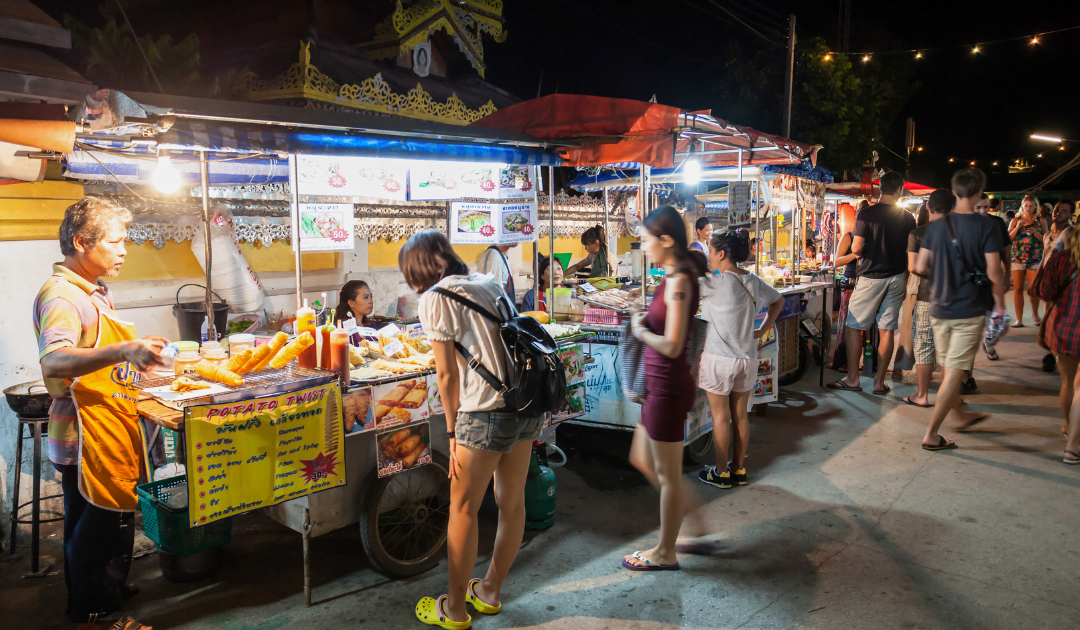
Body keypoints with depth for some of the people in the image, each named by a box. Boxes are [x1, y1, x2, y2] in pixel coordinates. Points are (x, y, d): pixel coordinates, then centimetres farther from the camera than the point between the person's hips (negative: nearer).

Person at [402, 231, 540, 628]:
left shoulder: (435, 298, -3)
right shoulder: (489, 283, 16)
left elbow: (448, 375, -6)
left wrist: (453, 433, 3)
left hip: (487, 412, -7)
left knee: (463, 511, 10)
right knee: (512, 503, 17)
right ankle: (490, 592, 38)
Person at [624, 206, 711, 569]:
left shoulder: (678, 281, -20)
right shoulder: (675, 276, 8)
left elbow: (671, 345, -25)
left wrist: (640, 331, -10)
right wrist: (646, 324, 2)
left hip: (668, 386, -10)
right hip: (660, 384, 10)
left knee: (667, 475, 6)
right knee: (642, 460, 21)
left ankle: (665, 554, 24)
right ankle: (696, 528, 32)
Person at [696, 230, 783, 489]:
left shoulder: (716, 283, -19)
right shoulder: (753, 280, 4)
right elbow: (778, 300, 19)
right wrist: (762, 330, 17)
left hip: (719, 358, -6)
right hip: (747, 357, 7)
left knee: (721, 416, 6)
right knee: (740, 415, 15)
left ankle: (721, 473, 17)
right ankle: (739, 469, 26)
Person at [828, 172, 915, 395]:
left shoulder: (866, 214, -11)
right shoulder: (907, 217, 1)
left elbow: (856, 248, -16)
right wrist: (906, 279, 18)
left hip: (871, 276, -4)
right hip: (897, 278, 4)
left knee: (853, 327, 6)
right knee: (887, 330, 7)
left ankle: (852, 378, 8)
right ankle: (879, 382, 12)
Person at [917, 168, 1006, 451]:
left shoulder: (936, 226, 1)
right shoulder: (985, 226, -11)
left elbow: (920, 267, 1)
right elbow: (994, 271, -15)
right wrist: (1000, 300, 1)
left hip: (939, 308, 5)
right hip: (969, 310, -5)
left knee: (948, 369, 20)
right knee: (954, 373, -1)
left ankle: (962, 415, 41)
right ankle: (931, 434, -1)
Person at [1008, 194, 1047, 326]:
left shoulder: (1040, 221, 9)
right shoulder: (1016, 221, 11)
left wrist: (1035, 232, -10)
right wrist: (1017, 227, -9)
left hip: (1035, 259, -1)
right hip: (1017, 259, 1)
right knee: (1018, 289, -1)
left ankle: (1035, 314, 19)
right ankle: (1019, 319, 4)